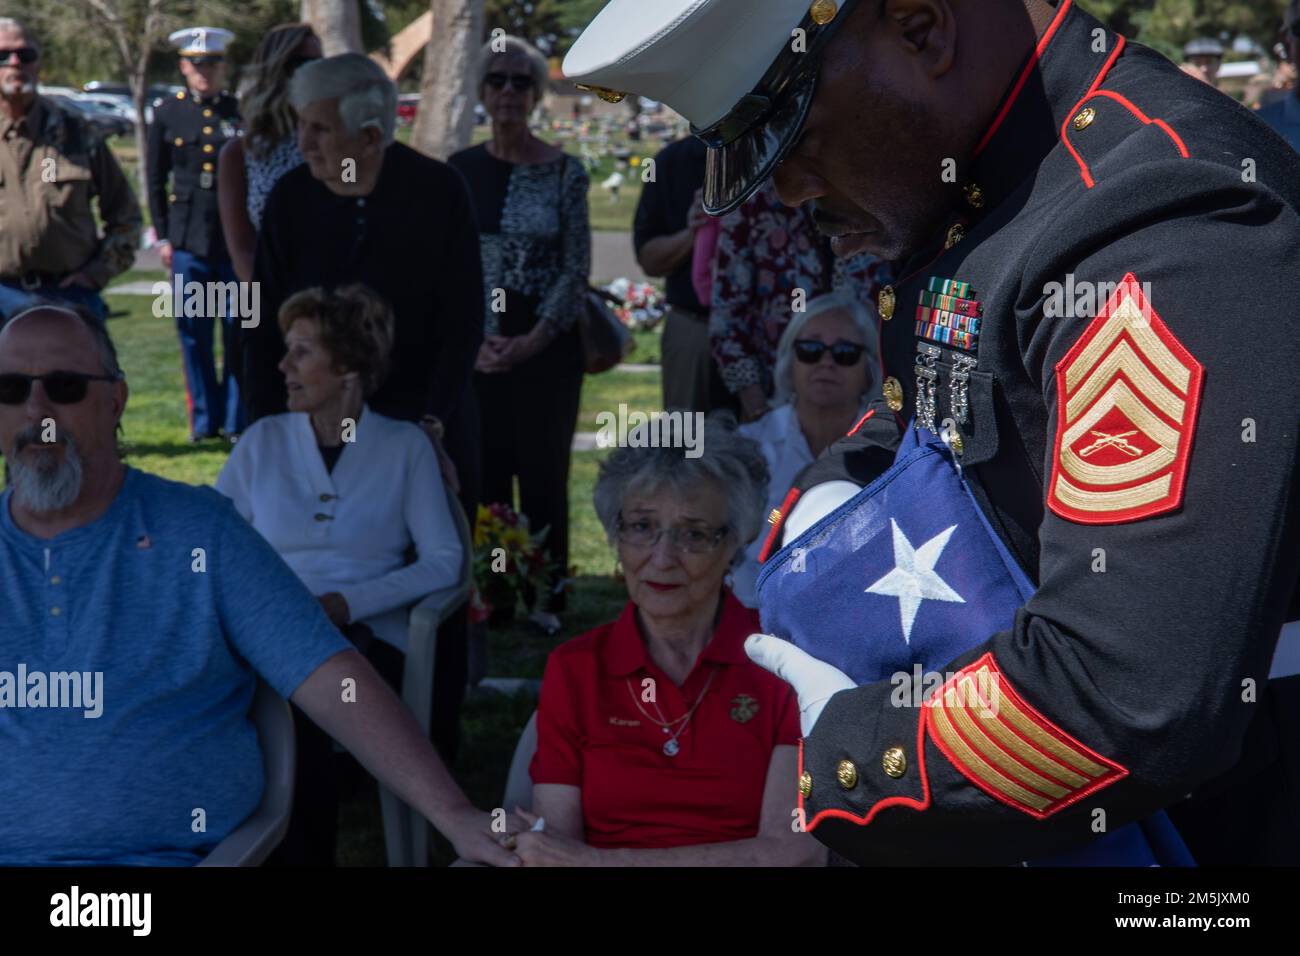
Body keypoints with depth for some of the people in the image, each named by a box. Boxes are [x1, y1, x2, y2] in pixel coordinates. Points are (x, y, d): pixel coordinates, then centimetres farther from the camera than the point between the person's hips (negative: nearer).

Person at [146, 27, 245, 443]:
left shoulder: (242, 112, 5)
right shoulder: (166, 113, 6)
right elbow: (156, 181, 10)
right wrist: (163, 236, 4)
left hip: (236, 237, 0)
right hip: (187, 239, 1)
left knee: (238, 330, -1)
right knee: (193, 332, 3)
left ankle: (238, 420, 7)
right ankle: (205, 420, 12)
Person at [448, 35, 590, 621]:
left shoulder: (564, 173, 0)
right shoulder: (460, 171, 6)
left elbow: (577, 269, -2)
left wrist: (534, 340, -11)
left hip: (547, 343, -2)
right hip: (475, 346, 2)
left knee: (544, 472, 1)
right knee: (482, 474, 4)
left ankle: (547, 598, 9)